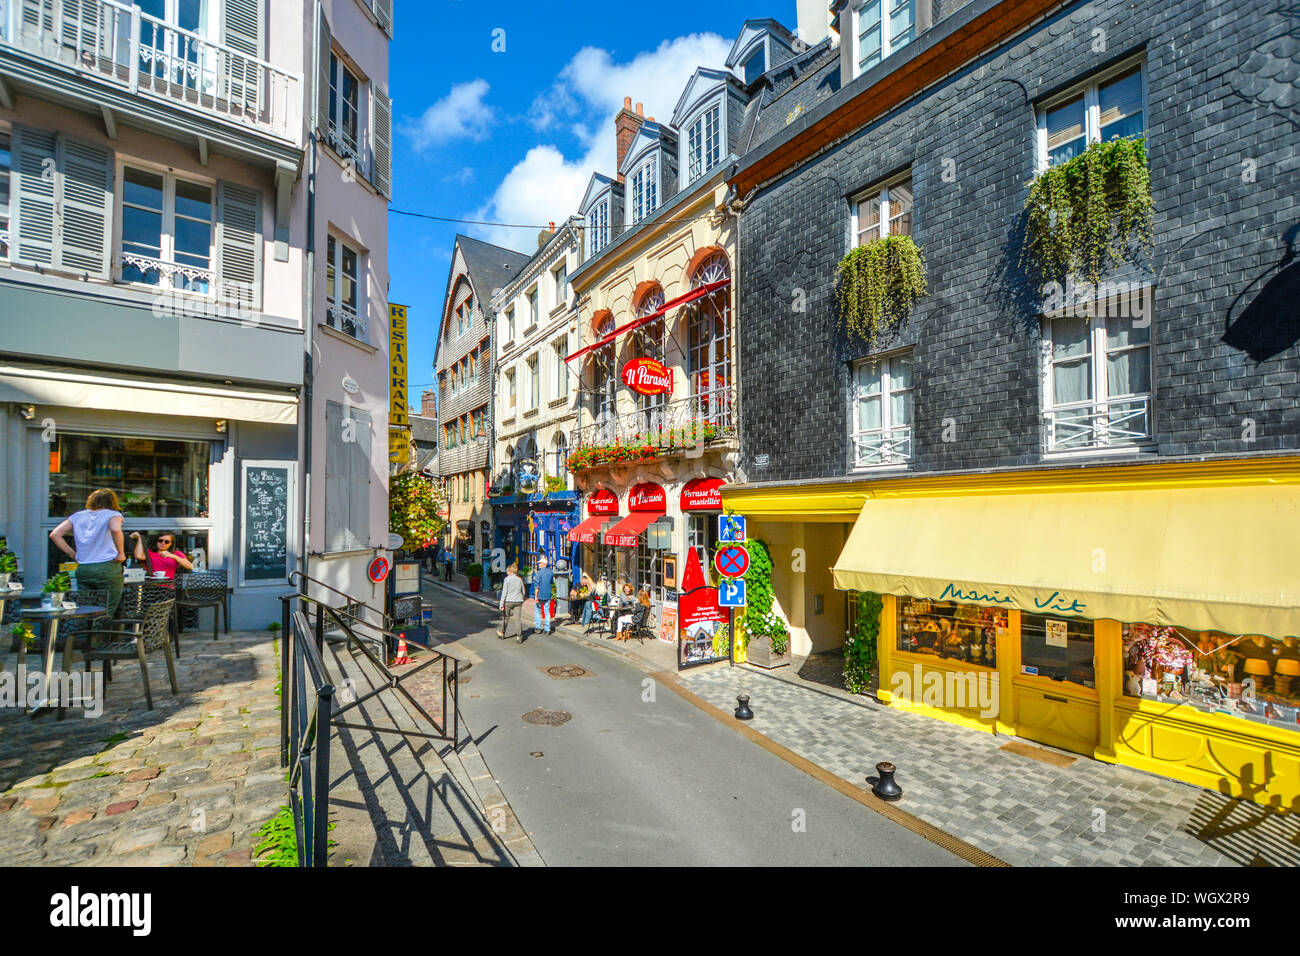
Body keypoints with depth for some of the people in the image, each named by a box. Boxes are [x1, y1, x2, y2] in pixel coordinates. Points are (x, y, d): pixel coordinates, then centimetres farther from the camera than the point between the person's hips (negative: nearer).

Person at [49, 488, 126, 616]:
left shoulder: (78, 516, 15)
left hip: (82, 569, 5)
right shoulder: (113, 514, 0)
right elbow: (116, 530, -21)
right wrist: (121, 553, -12)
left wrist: (72, 554, 13)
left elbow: (54, 535, 10)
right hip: (108, 567, -5)